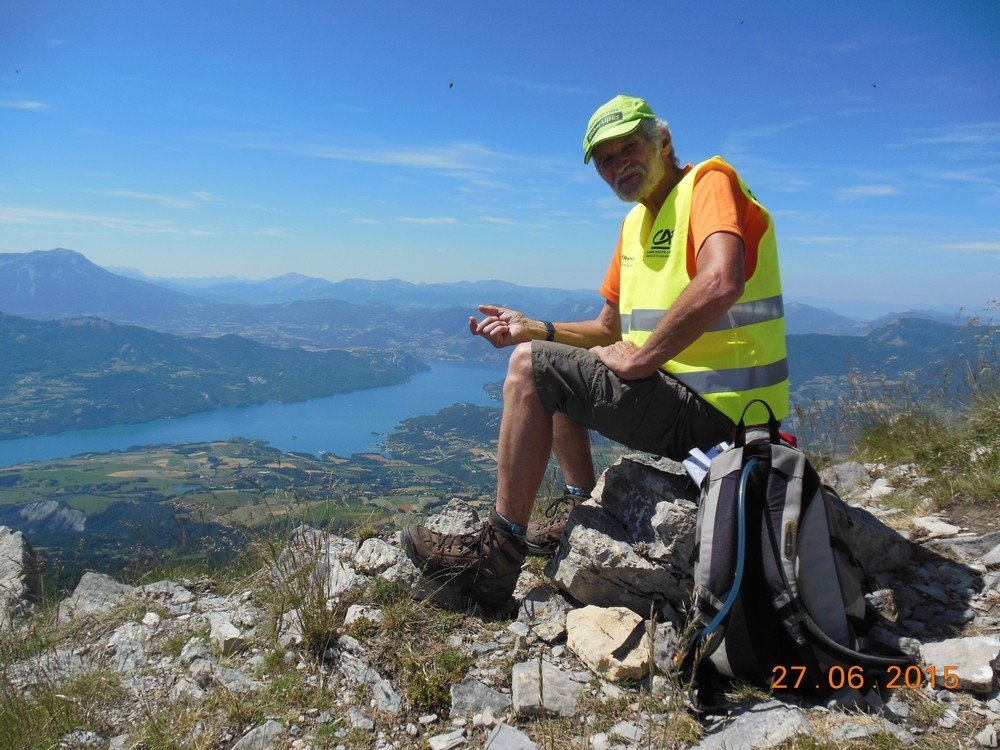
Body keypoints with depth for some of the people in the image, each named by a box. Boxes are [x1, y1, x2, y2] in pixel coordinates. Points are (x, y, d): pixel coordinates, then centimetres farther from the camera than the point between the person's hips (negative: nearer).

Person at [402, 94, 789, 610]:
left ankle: (496, 557, -10)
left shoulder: (709, 181, -10)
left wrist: (638, 359, -22)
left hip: (716, 413, -10)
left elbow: (719, 284, -31)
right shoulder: (635, 222, 17)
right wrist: (534, 329, 3)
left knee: (530, 367, -14)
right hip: (689, 400, 10)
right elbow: (609, 329, 19)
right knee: (553, 361, 20)